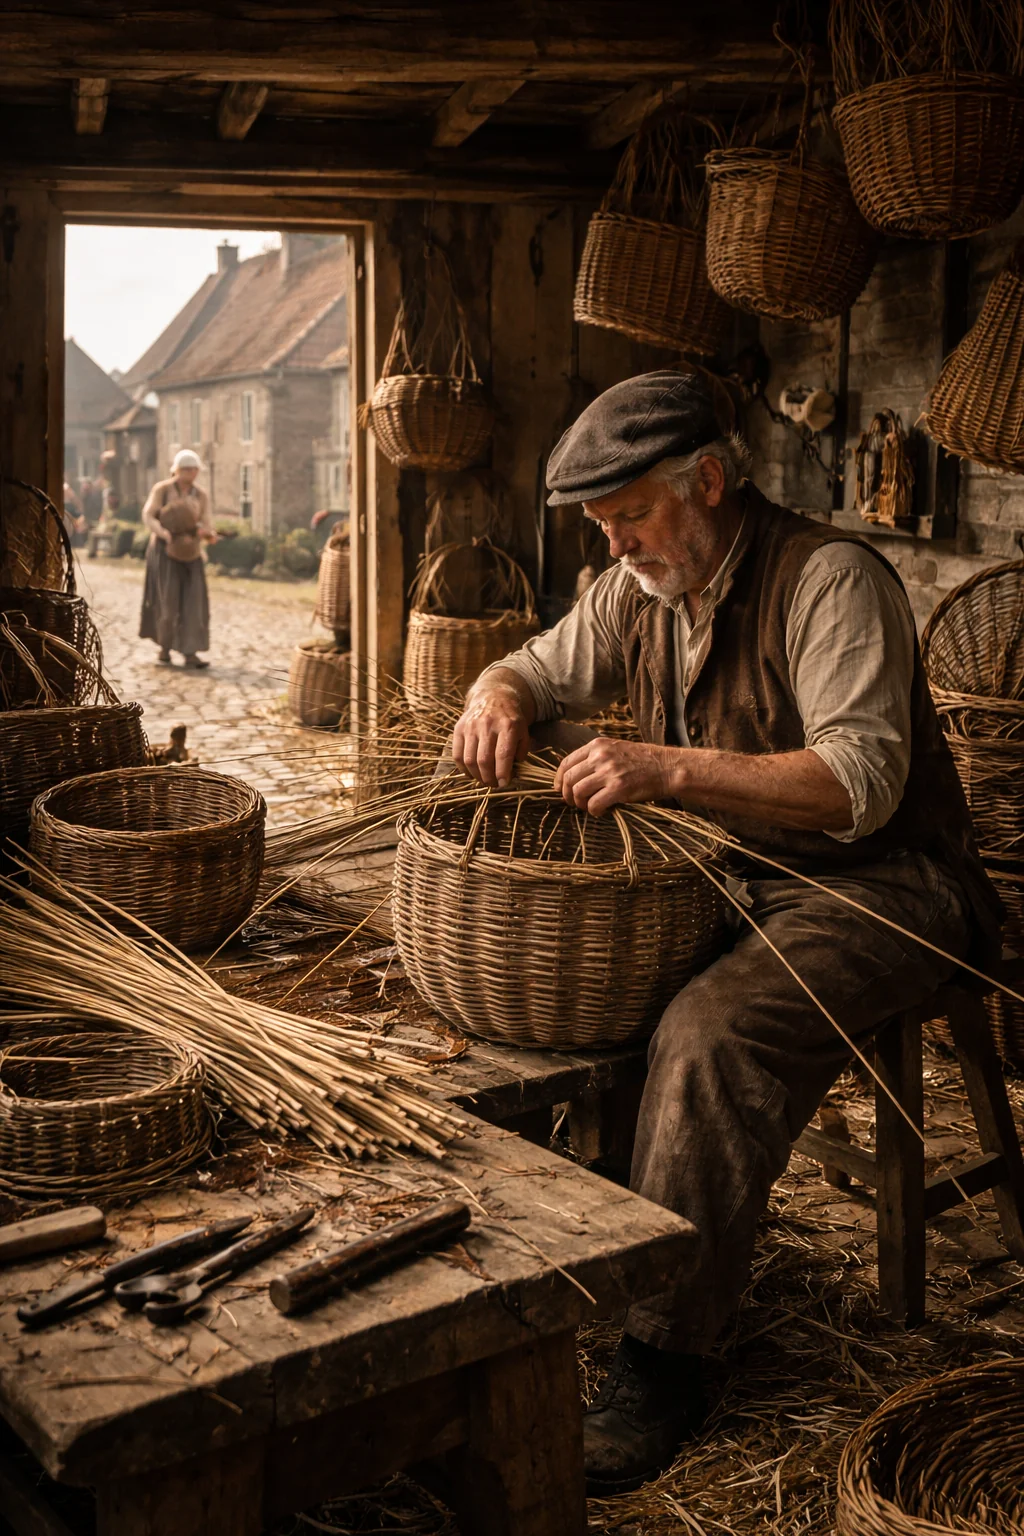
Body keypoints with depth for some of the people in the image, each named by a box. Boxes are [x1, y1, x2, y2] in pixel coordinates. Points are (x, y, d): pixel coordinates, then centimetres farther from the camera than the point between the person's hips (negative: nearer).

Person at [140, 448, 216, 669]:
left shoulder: (201, 496, 5)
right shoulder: (162, 489, -4)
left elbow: (206, 525, -1)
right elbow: (148, 516, -11)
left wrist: (208, 534, -25)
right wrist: (166, 534, -29)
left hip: (190, 553, 3)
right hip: (164, 551, -3)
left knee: (193, 601, -8)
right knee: (167, 601, -6)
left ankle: (190, 654, -10)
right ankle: (164, 647, 15)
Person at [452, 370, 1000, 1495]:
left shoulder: (830, 578, -17)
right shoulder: (639, 591, 7)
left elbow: (863, 782, -27)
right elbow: (542, 670, 19)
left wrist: (670, 768, -36)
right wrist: (498, 698, -7)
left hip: (874, 884, -7)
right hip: (721, 873, 8)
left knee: (713, 1033, -32)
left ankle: (663, 1359, -21)